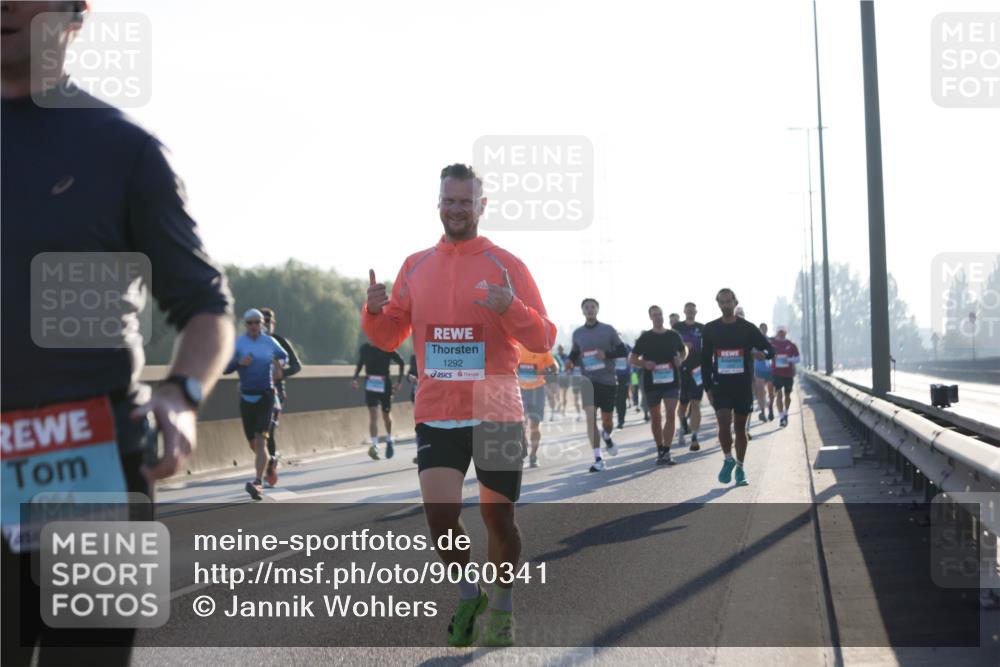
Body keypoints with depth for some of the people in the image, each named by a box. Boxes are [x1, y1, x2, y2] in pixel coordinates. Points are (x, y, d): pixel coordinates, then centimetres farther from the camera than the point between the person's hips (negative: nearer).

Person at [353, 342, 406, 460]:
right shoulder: (364, 348, -3)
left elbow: (401, 363, -1)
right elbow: (360, 363, 14)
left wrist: (399, 382, -4)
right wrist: (355, 378, 0)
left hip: (384, 384, -1)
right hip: (370, 384, 1)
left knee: (386, 415, 13)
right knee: (373, 414, -13)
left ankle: (389, 441, 37)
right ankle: (374, 445, -18)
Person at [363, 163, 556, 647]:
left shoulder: (506, 265, -2)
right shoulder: (415, 266, 8)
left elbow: (543, 340, -5)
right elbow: (389, 337, 15)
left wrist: (510, 308, -24)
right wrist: (375, 311, -7)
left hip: (496, 413, -2)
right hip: (436, 415, 2)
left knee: (498, 518, 7)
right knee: (439, 513, -10)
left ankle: (502, 605, 30)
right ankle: (468, 595, 17)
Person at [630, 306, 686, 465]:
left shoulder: (674, 335, 6)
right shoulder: (645, 337, 2)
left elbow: (684, 350, 22)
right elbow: (632, 358, 6)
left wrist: (680, 359, 0)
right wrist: (644, 364, -14)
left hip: (671, 380, 0)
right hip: (652, 382, 0)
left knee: (671, 415, -14)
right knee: (656, 418, 8)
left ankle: (666, 452, -15)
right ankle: (660, 450, 22)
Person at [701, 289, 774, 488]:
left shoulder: (747, 328, 0)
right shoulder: (710, 329, 4)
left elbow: (771, 349, 3)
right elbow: (705, 360, 9)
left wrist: (763, 353, -22)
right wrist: (708, 387, 2)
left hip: (743, 385, 0)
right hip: (720, 385, 0)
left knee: (740, 427, 7)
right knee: (724, 424, -15)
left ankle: (740, 468, 19)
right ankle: (728, 459, 8)